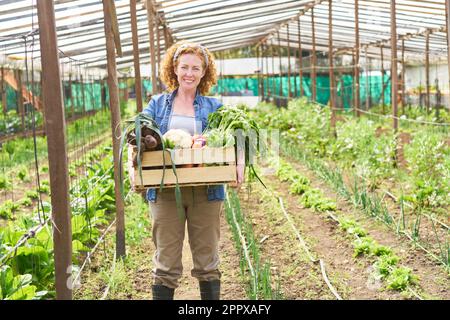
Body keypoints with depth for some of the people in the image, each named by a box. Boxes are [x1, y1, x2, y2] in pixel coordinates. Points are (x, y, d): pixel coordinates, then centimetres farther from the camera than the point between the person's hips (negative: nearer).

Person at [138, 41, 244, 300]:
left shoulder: (214, 108, 8)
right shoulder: (158, 104, 9)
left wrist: (239, 165, -18)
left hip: (206, 192, 0)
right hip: (165, 192, 0)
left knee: (207, 261, 9)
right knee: (166, 264, 4)